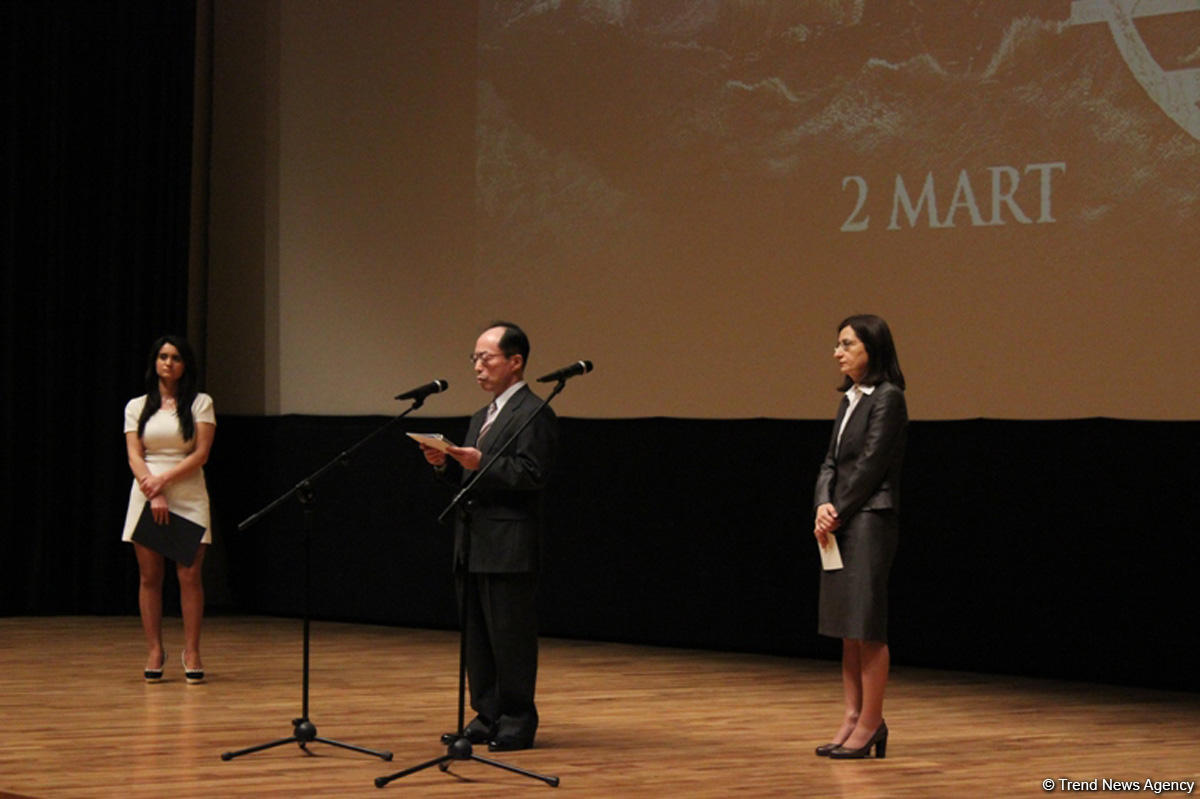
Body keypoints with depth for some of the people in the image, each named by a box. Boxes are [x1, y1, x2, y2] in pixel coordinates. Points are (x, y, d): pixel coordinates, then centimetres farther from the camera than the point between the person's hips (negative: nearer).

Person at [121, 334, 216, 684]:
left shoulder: (200, 404, 6)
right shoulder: (137, 406, 10)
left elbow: (201, 454, -3)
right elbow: (134, 456, 1)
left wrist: (164, 479, -13)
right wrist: (153, 493, -13)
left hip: (188, 497, -1)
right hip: (147, 495, 1)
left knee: (189, 575, -6)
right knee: (149, 577, 0)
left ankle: (192, 652, -1)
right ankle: (154, 652, 5)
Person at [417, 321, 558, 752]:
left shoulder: (534, 414, -8)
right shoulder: (481, 418, 22)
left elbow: (531, 475, -17)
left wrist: (482, 463, -25)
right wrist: (446, 463, 4)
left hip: (508, 549, -9)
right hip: (472, 547, 9)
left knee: (510, 638, -4)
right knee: (477, 637, 11)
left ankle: (517, 722, 2)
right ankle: (488, 717, 18)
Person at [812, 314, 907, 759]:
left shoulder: (887, 398, -9)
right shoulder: (849, 401, 17)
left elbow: (871, 464, -13)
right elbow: (831, 462, 13)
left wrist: (839, 515, -10)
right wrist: (822, 506, -4)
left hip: (870, 521, -9)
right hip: (839, 524, 9)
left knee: (867, 626, -6)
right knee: (845, 626, 9)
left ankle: (871, 723, -1)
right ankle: (853, 716, 13)